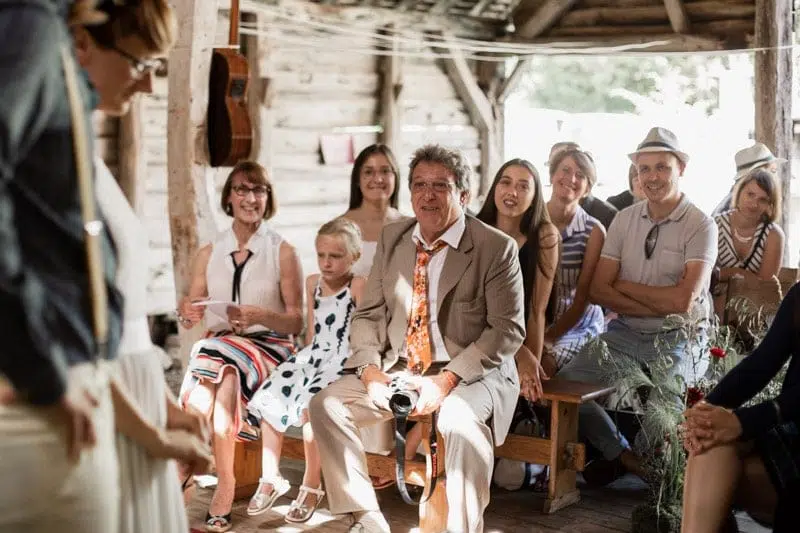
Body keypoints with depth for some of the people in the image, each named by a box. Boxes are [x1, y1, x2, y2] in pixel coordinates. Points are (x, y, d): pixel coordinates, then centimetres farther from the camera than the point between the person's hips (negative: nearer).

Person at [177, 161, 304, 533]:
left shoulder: (283, 253, 3)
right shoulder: (209, 253, 13)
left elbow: (296, 322, 1)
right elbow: (188, 316, 14)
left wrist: (259, 314, -19)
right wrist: (188, 313, -11)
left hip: (269, 347, -2)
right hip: (219, 345, 3)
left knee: (218, 359, -35)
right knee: (224, 374, -34)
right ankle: (224, 484, -33)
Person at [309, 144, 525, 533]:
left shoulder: (496, 248, -8)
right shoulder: (392, 238, 8)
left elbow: (507, 330, -12)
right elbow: (368, 314, 9)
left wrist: (449, 378, -23)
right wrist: (370, 368, -10)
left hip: (469, 373, -5)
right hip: (397, 368, 5)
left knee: (460, 420, -37)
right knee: (326, 404, -12)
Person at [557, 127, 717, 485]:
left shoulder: (700, 226, -6)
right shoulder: (625, 220, 6)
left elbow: (682, 300, -18)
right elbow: (598, 291, -2)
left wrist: (624, 285, -7)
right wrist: (661, 306, -12)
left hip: (677, 341, -4)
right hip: (624, 334, 4)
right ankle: (622, 453, 10)